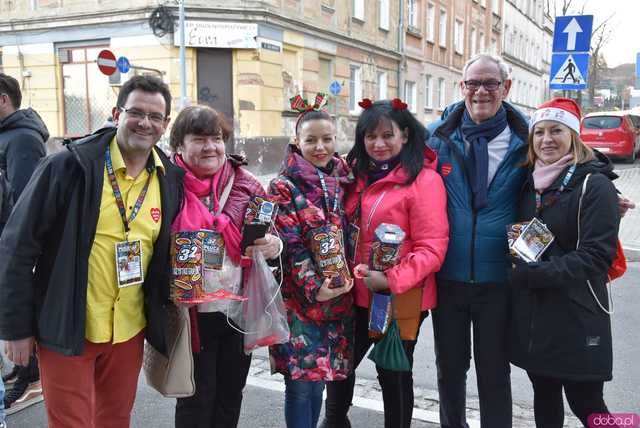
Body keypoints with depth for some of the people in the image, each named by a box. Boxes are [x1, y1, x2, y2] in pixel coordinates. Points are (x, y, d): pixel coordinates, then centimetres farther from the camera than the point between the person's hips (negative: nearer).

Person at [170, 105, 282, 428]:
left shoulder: (246, 185, 3)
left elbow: (269, 236, 11)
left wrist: (274, 246, -11)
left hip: (241, 310, 3)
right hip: (193, 314, -3)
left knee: (231, 396, 18)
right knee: (196, 399, 11)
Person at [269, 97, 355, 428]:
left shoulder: (344, 181, 9)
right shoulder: (284, 187, -6)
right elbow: (290, 245, -12)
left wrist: (350, 278, 4)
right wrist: (314, 287, -19)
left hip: (339, 297, 5)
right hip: (300, 298, -4)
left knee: (318, 377, 15)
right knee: (302, 380, 0)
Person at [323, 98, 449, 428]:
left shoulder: (423, 179, -15)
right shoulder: (357, 174, 6)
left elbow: (432, 248, -19)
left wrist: (392, 280, -28)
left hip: (401, 299, -7)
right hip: (357, 295, 7)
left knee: (394, 373, 12)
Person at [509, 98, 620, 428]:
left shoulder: (594, 185, -9)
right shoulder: (530, 183, 9)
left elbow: (596, 255, -16)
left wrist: (535, 273, -20)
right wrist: (519, 263, -2)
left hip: (576, 317, -5)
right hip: (531, 314, 6)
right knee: (544, 396, 17)